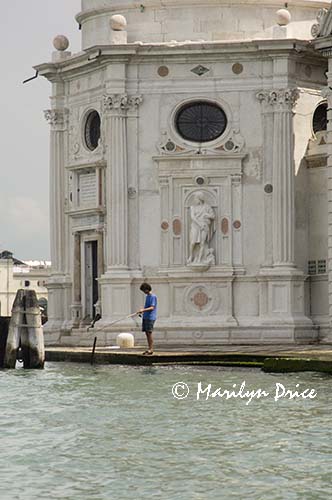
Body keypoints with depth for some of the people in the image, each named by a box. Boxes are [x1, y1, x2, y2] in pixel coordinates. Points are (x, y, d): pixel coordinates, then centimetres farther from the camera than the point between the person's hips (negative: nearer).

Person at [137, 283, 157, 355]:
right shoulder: (147, 296, 17)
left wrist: (143, 310, -30)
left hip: (150, 317, -9)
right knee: (147, 333, 8)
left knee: (149, 332, -10)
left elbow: (152, 308, -19)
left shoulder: (153, 296, -10)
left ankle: (151, 349, -7)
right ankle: (149, 349, 12)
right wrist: (141, 311, 13)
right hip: (145, 317, 9)